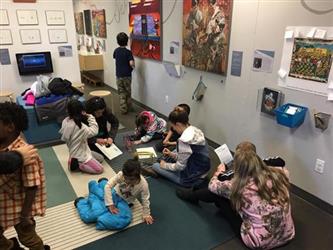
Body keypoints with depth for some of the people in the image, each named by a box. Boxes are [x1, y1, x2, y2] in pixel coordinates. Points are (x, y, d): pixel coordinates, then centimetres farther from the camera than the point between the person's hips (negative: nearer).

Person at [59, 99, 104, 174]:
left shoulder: (65, 121, -6)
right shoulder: (79, 126, -32)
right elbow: (94, 131, -27)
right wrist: (90, 117, -20)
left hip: (76, 151, 9)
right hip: (80, 155, -9)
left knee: (101, 158, 17)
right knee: (99, 169, -5)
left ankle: (76, 162, 12)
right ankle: (77, 165, -2)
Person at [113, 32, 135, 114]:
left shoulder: (116, 51, 0)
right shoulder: (128, 52, -15)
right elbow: (132, 63, -25)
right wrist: (133, 66, -3)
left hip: (119, 75, 3)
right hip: (127, 75, -3)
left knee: (121, 93, 9)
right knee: (128, 92, 14)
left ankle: (123, 109, 5)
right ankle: (129, 107, 27)